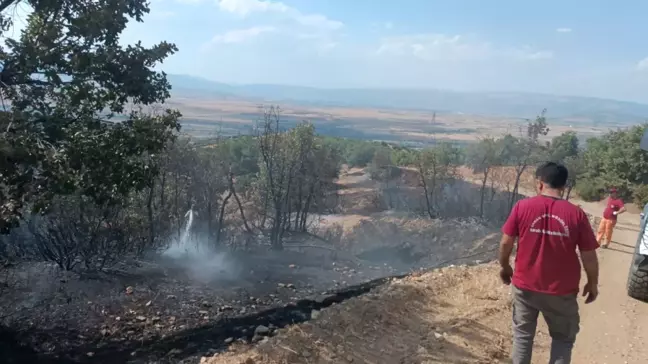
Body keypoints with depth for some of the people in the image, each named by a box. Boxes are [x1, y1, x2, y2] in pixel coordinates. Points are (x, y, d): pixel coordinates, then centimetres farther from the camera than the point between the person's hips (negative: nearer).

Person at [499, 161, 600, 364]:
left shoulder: (522, 207, -10)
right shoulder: (576, 214, -10)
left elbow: (506, 243, -5)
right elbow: (589, 256, -5)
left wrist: (504, 267, 13)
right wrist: (593, 284, 11)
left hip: (525, 286, 1)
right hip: (561, 291, 0)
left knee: (522, 335, 18)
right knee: (564, 338, 19)